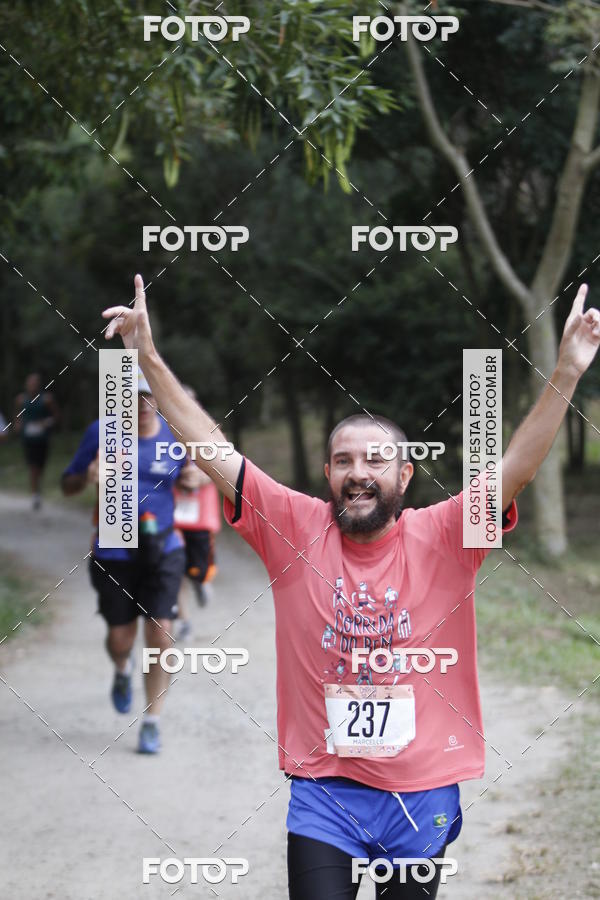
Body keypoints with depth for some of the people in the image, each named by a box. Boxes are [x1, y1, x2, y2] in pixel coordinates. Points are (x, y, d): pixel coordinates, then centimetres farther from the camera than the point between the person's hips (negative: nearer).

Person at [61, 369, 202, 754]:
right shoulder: (102, 432, -8)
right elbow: (68, 485, 1)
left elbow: (187, 480, 14)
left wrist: (191, 479, -10)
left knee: (160, 634, -7)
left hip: (163, 551, 1)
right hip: (114, 553, -1)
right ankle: (123, 669, 44)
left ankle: (152, 722, 6)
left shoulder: (175, 435, -3)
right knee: (120, 638, 5)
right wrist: (89, 476, -22)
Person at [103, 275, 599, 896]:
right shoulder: (296, 529, -2)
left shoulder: (441, 536, -4)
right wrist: (150, 361, -12)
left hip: (423, 794, 0)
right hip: (323, 792, 0)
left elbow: (517, 467, -13)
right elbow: (211, 450, -5)